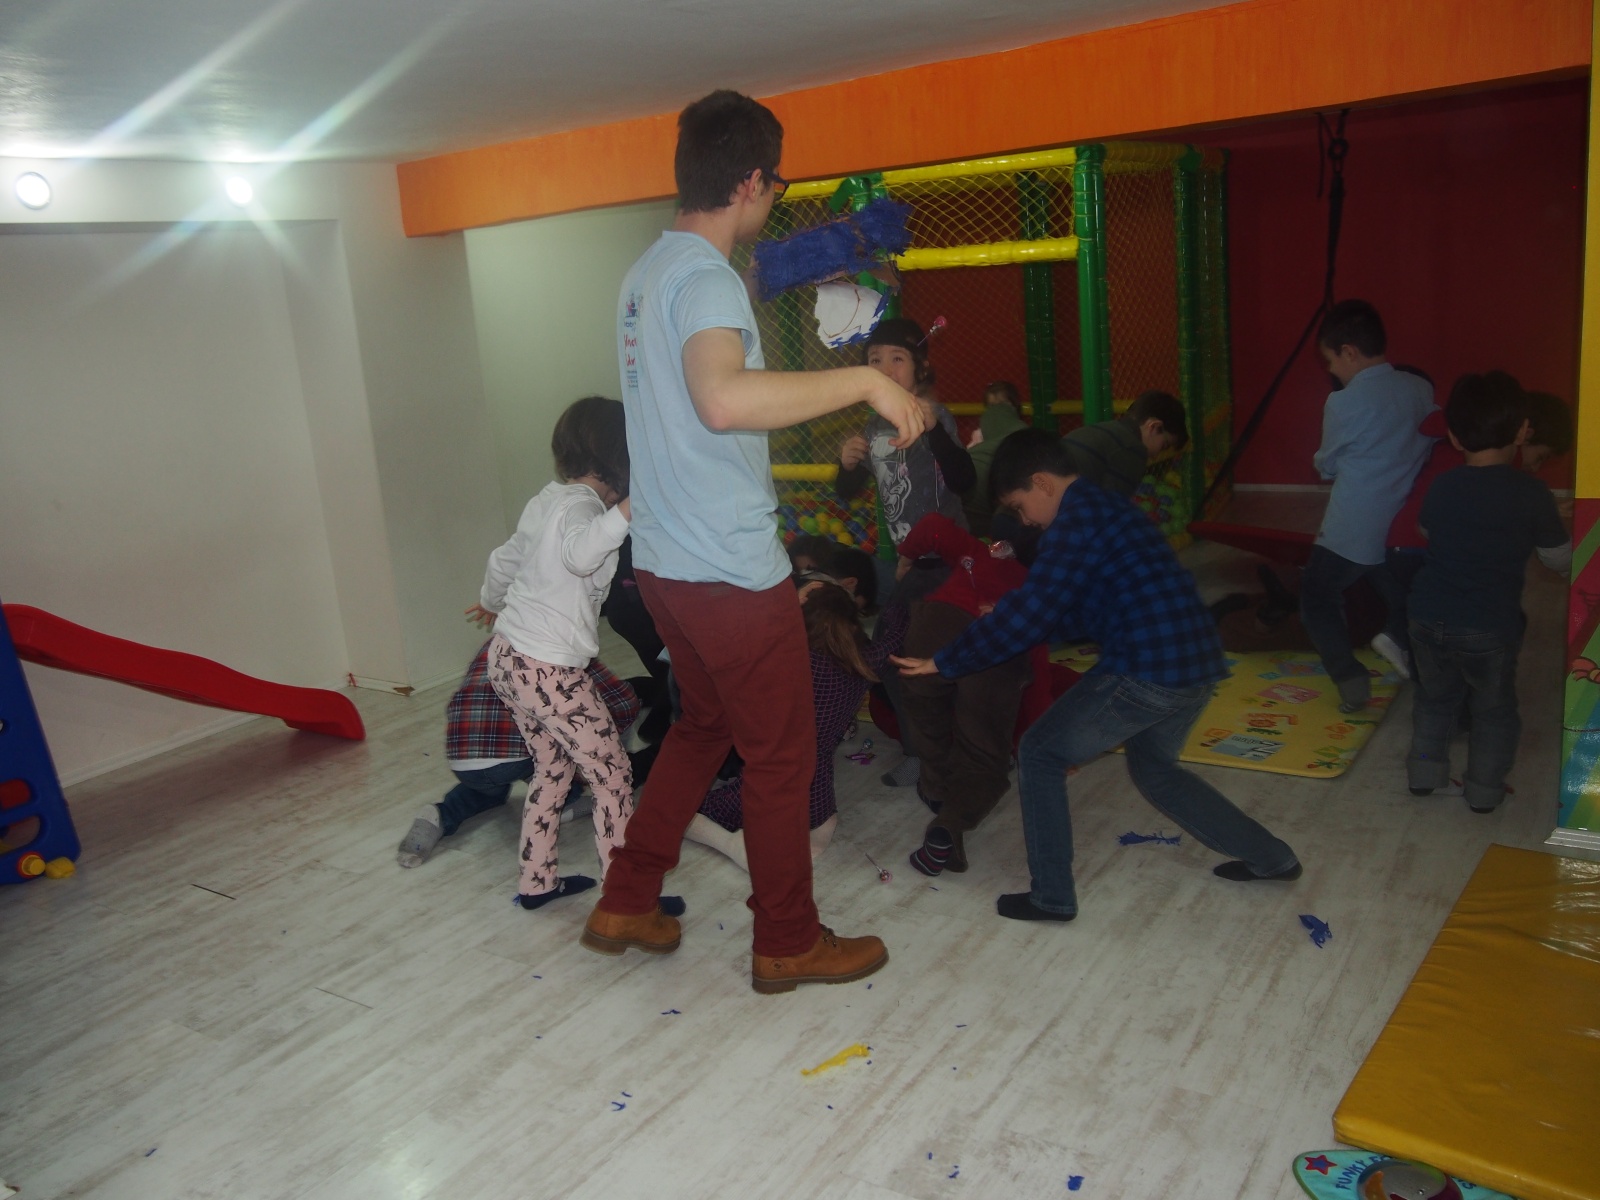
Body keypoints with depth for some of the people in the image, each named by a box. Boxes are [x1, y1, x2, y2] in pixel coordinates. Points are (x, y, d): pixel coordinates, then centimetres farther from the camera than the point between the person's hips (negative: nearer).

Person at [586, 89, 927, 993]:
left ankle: (627, 902, 31)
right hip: (732, 570, -9)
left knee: (705, 724, 25)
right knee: (781, 755, 7)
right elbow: (724, 398, -40)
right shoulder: (706, 277, -19)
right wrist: (866, 381, -32)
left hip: (665, 559, 9)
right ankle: (789, 943, 23)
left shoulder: (649, 272, 12)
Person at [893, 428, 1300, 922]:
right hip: (1197, 663, 10)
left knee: (1040, 753, 5)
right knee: (1154, 769, 31)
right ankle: (1270, 857, 38)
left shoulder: (1076, 520, -11)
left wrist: (944, 663, -9)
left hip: (1147, 673, -10)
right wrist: (1009, 618, 26)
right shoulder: (1107, 506, 19)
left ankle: (1052, 897, 10)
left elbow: (1030, 613, -17)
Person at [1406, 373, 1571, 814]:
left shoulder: (1440, 488, -2)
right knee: (1493, 707, 17)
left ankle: (1425, 769, 29)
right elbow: (1560, 561, -1)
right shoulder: (1532, 494, -12)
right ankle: (1485, 787, 24)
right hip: (1490, 627, -3)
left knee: (1435, 696, 23)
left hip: (1430, 616, 3)